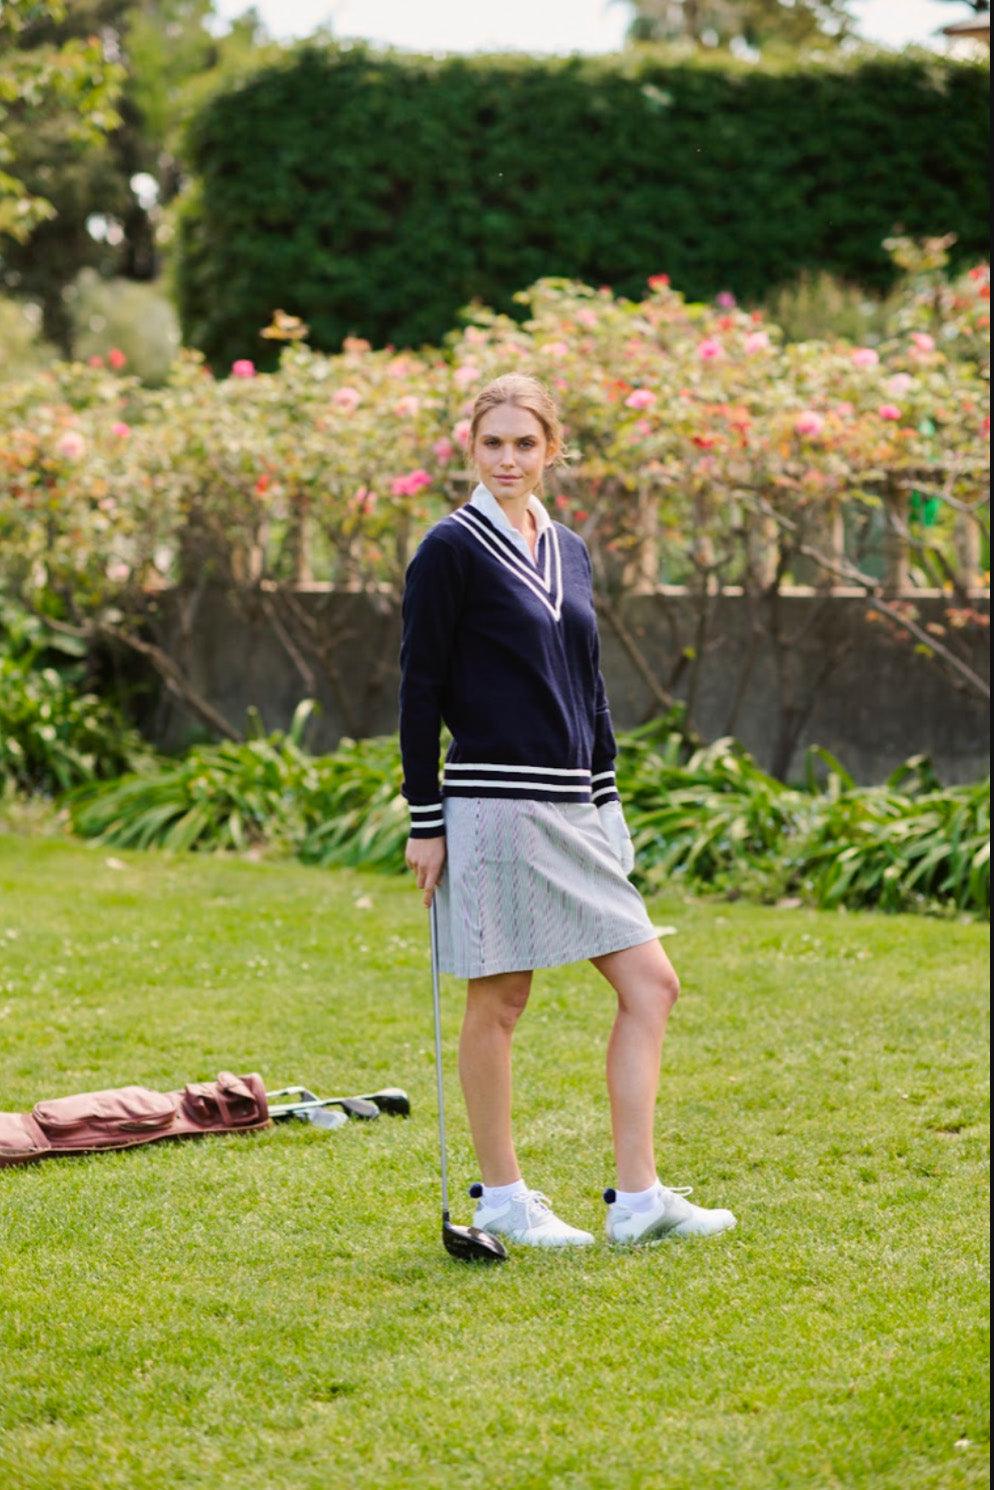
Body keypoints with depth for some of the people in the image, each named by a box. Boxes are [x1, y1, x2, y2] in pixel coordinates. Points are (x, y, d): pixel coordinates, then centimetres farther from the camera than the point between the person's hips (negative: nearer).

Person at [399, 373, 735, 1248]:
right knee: (499, 1002, 1)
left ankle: (637, 1197, 4)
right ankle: (500, 1195, 14)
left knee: (651, 984, 2)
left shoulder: (570, 551, 14)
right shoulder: (453, 549, -7)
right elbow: (419, 689, -8)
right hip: (493, 808, -7)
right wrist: (425, 821, -10)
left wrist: (607, 800, 16)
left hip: (572, 811, 7)